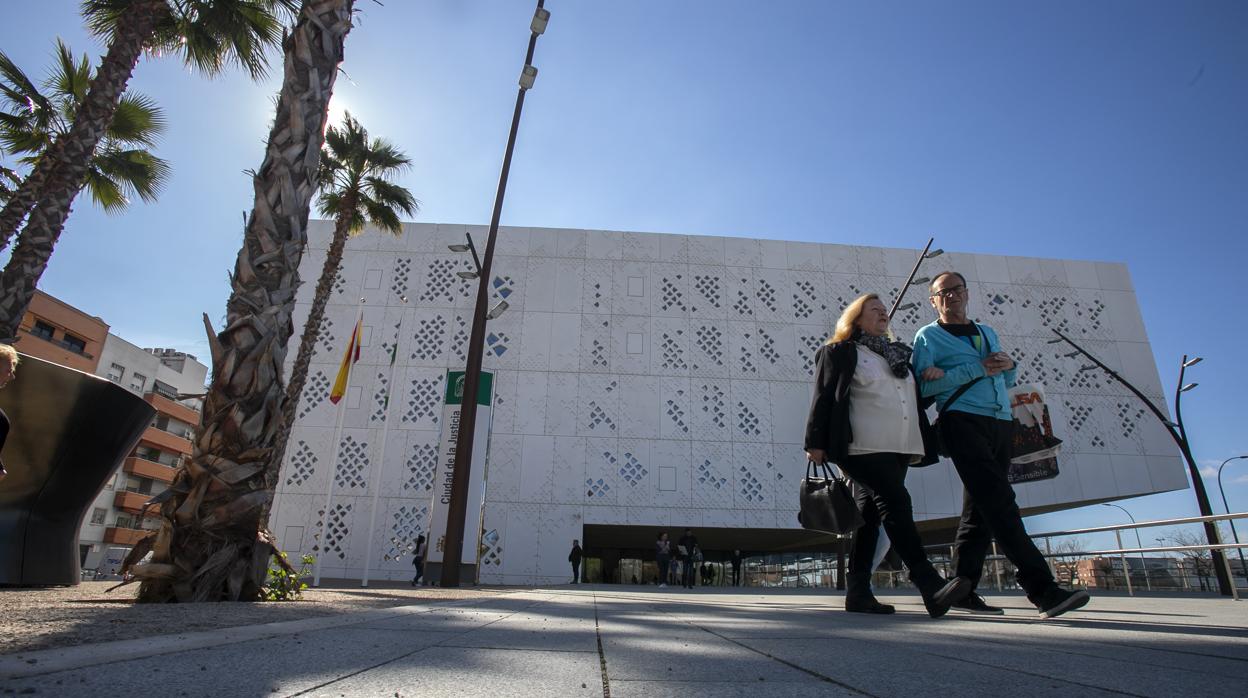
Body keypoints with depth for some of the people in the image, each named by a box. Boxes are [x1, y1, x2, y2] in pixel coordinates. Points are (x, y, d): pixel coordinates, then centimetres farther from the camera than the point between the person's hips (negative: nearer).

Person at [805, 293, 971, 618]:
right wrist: (816, 443, -11)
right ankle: (931, 586, -20)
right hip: (864, 447, -7)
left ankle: (858, 592, 8)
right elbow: (823, 398, -4)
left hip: (898, 448, 7)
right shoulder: (840, 352, 4)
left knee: (870, 515, 6)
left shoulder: (900, 354, 25)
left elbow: (917, 397, 32)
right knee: (896, 504, -18)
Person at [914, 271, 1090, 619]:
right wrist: (977, 369, -12)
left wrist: (1008, 365, 5)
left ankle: (962, 590, 10)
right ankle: (1043, 589, -18)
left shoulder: (988, 332, 26)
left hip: (1000, 424, 7)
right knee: (999, 502, -16)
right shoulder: (928, 336, 6)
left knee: (981, 508, 5)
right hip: (963, 421, -7)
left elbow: (1006, 382, 28)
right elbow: (923, 385, -9)